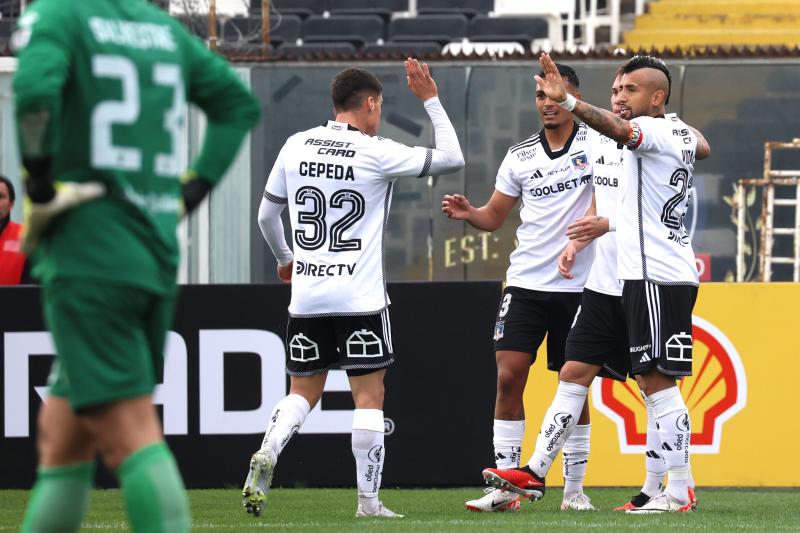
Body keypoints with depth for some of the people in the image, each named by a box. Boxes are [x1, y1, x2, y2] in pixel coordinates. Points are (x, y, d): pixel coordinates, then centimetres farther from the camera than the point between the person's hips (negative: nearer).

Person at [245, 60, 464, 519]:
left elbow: (266, 214, 15)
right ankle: (369, 501, 1)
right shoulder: (377, 154, -9)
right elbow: (452, 158, -3)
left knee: (302, 393, 14)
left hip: (306, 295, 4)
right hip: (360, 299, -4)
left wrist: (284, 258, 33)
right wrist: (431, 100, 5)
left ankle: (267, 454, -13)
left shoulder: (296, 147, 5)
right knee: (370, 398, 2)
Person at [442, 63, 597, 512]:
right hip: (526, 283, 2)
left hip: (578, 285, -2)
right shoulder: (521, 155, 9)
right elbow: (495, 216, 15)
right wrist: (467, 213, -6)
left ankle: (575, 488, 14)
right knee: (509, 377, -8)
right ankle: (505, 486, -5)